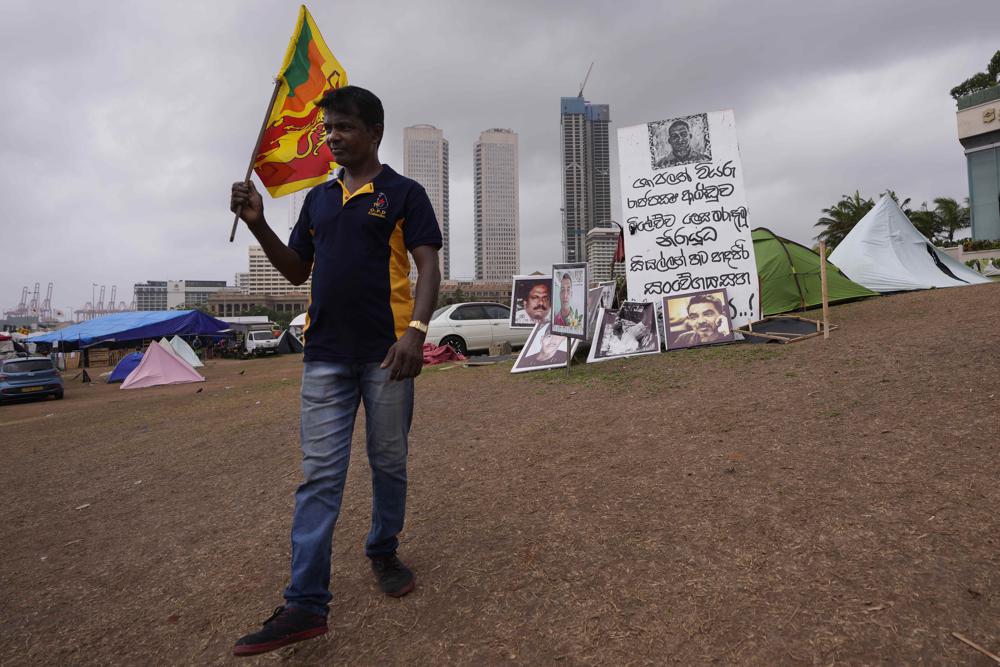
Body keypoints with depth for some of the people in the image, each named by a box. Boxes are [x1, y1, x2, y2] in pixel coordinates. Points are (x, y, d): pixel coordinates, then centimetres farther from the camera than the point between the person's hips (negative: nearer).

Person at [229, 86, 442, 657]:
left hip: (387, 352, -4)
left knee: (389, 464, 10)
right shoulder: (318, 198, 17)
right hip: (324, 356, 4)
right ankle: (306, 604, 8)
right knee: (319, 475, 2)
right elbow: (297, 271, 20)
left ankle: (384, 553, 34)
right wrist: (258, 225, 6)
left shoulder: (404, 193, 1)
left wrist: (417, 328, -24)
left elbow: (428, 267, -8)